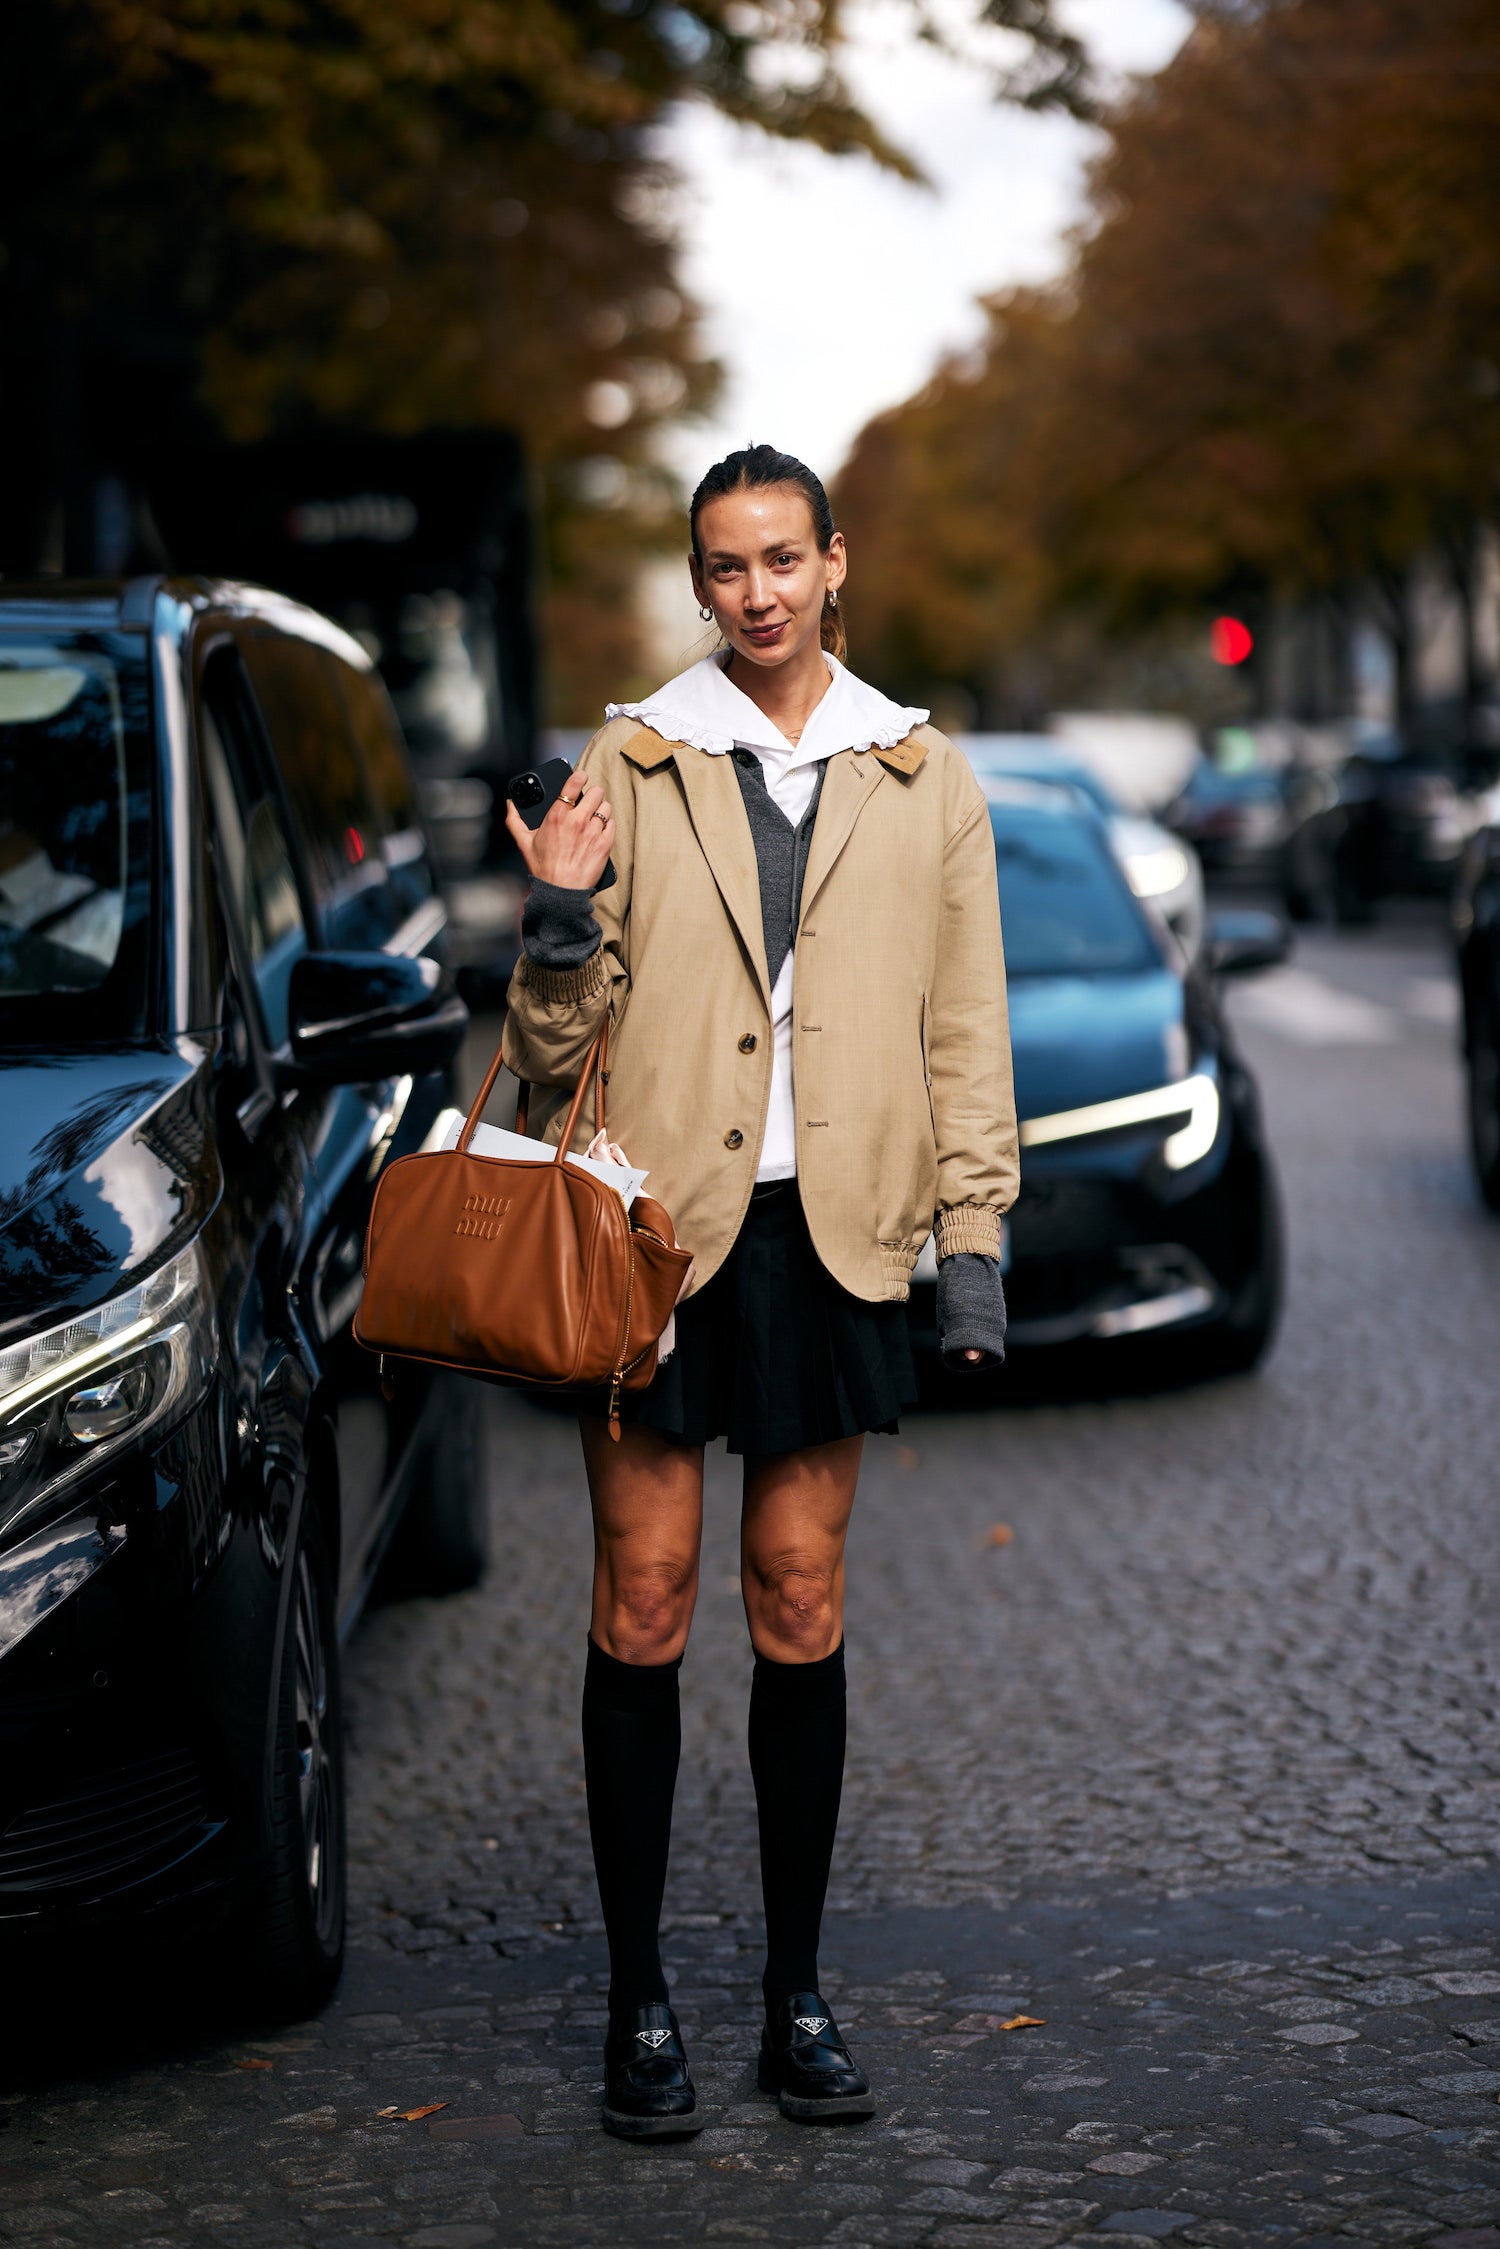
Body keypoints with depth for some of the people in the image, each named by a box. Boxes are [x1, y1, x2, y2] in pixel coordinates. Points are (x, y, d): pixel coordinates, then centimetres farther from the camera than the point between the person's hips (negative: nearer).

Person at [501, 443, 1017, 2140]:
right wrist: (559, 919, -14)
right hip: (655, 1228, -1)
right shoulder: (629, 762, 4)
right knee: (643, 1603, -1)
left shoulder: (923, 779, 9)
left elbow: (965, 1031, 10)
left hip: (825, 1233, 1)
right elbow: (557, 1045, 6)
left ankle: (797, 1996, 16)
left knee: (802, 1607, 6)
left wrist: (974, 1241, 5)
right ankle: (638, 2002, 8)